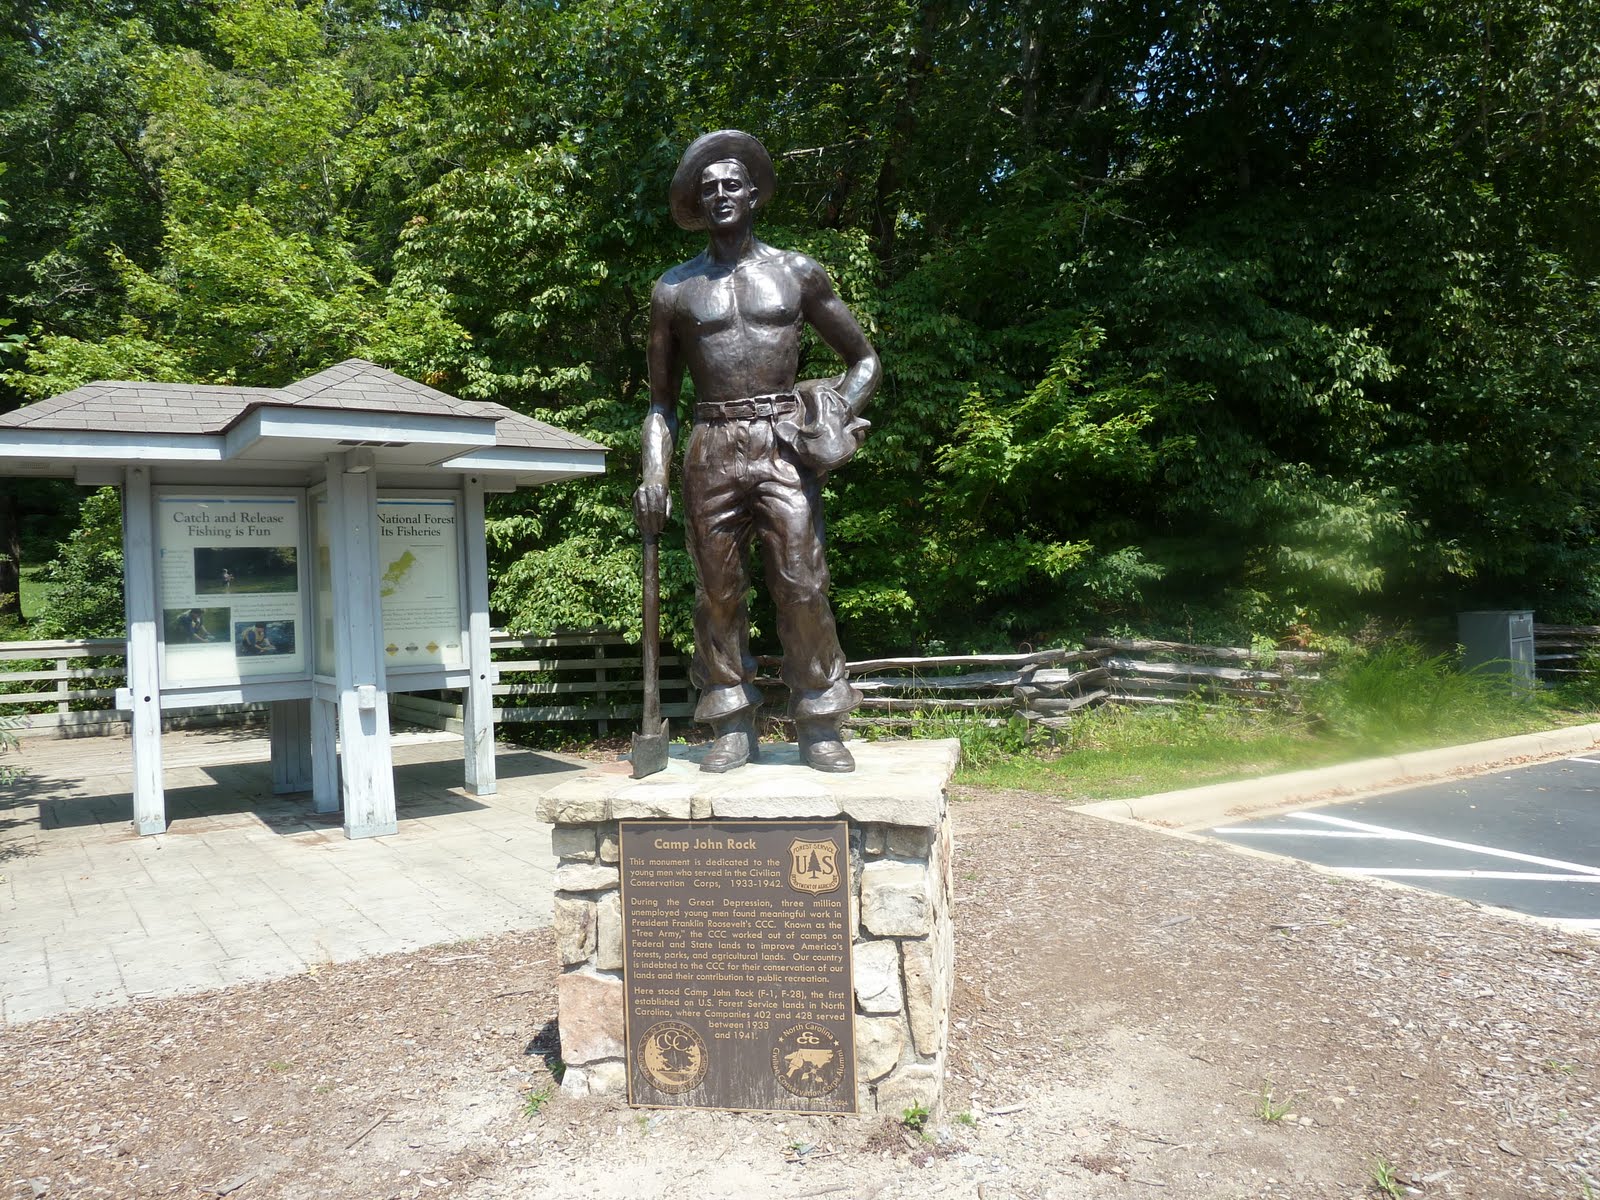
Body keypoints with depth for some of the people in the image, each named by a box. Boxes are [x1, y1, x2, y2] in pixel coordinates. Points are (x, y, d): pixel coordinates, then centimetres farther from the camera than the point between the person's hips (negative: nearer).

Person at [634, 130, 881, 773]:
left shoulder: (797, 273, 12)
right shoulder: (673, 290, 13)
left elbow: (864, 360, 16)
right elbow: (661, 400, 16)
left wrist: (834, 419, -2)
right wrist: (653, 474, 1)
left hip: (784, 443, -1)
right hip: (712, 449, 2)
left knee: (802, 584, -8)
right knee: (718, 591, 1)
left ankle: (819, 726, 1)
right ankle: (732, 728, 10)